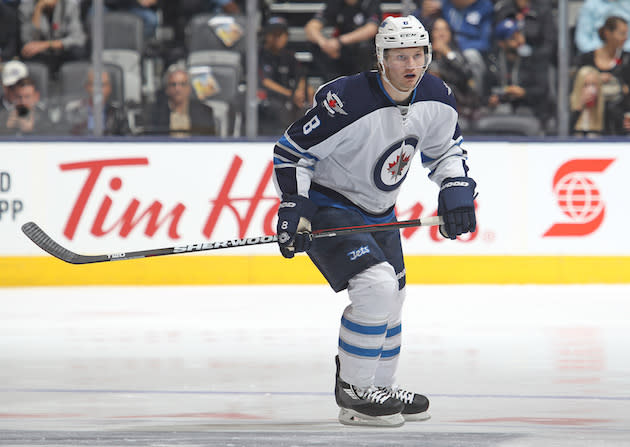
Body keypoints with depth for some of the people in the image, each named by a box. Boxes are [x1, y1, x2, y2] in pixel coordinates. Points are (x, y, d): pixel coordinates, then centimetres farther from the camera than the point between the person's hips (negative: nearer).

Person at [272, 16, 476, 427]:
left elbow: (446, 149, 11)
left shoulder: (437, 99, -8)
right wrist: (294, 210, -27)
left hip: (377, 211, 8)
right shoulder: (348, 100, -30)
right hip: (327, 205, -8)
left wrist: (457, 189, -6)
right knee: (376, 286, -23)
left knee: (392, 299, 18)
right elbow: (291, 151, -21)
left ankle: (381, 386, 38)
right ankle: (353, 393, -11)